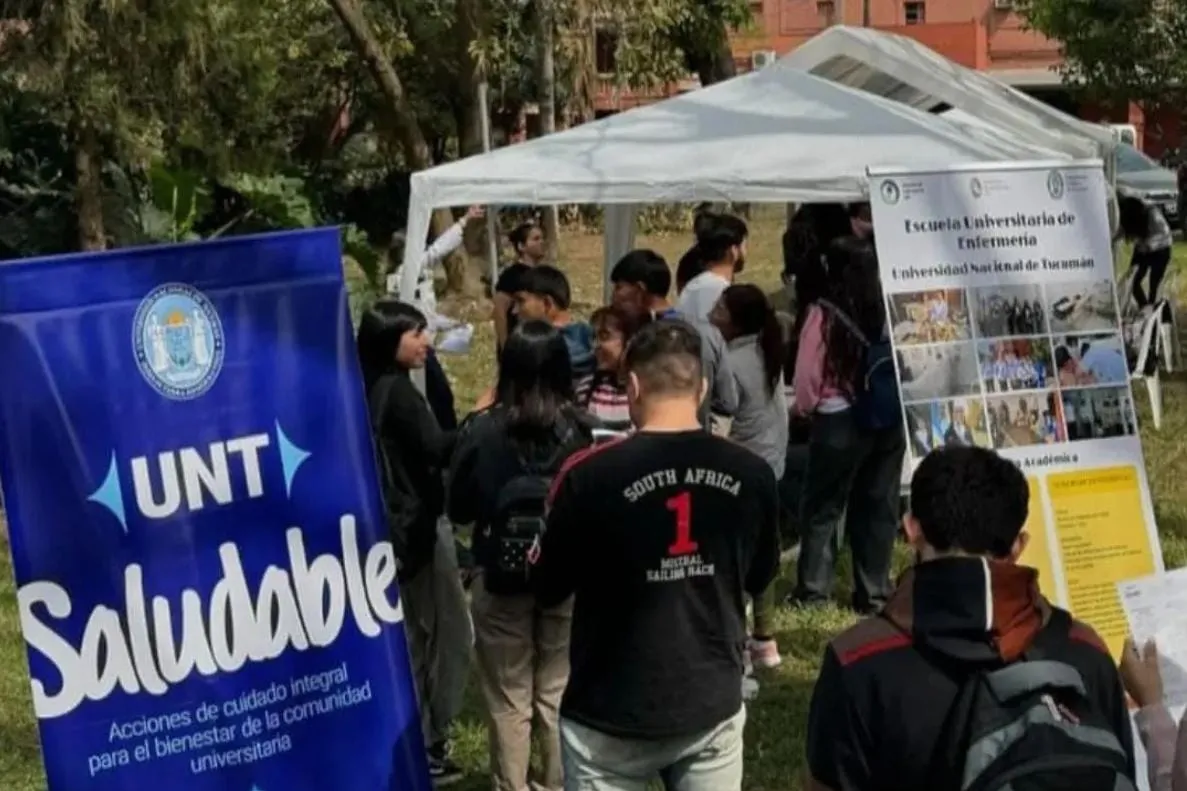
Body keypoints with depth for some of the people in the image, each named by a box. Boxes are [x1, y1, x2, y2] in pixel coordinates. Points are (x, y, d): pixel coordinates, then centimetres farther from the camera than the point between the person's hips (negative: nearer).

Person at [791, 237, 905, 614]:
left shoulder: (824, 313, -13)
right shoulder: (888, 310, -6)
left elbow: (808, 373, -8)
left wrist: (806, 407, 10)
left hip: (839, 421, -3)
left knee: (823, 506, 10)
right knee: (878, 506, 12)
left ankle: (813, 589, 11)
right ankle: (874, 591, 16)